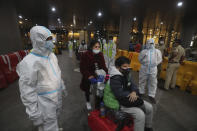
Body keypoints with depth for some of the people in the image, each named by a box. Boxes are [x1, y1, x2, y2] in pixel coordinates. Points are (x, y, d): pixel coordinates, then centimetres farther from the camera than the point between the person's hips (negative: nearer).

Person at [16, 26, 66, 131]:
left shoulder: (52, 55, 1)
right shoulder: (29, 62, -23)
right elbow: (27, 92, -20)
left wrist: (62, 86, 17)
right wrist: (34, 114, -15)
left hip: (57, 96, 7)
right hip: (45, 102, -7)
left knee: (55, 118, 28)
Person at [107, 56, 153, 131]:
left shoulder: (126, 74, 1)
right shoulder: (115, 78, -27)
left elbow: (133, 85, 3)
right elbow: (120, 95, -27)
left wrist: (134, 92, -20)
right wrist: (131, 95, -13)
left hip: (128, 99, 9)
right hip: (120, 103, -9)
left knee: (149, 107, 8)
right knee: (140, 114, -22)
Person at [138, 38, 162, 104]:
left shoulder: (157, 51, 7)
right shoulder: (144, 51, 3)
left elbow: (159, 59, 8)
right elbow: (139, 59, 4)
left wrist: (155, 64, -2)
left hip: (153, 69, 1)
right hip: (144, 68, -1)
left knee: (153, 82, 6)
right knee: (142, 81, 11)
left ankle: (151, 95, 21)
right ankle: (141, 92, 30)